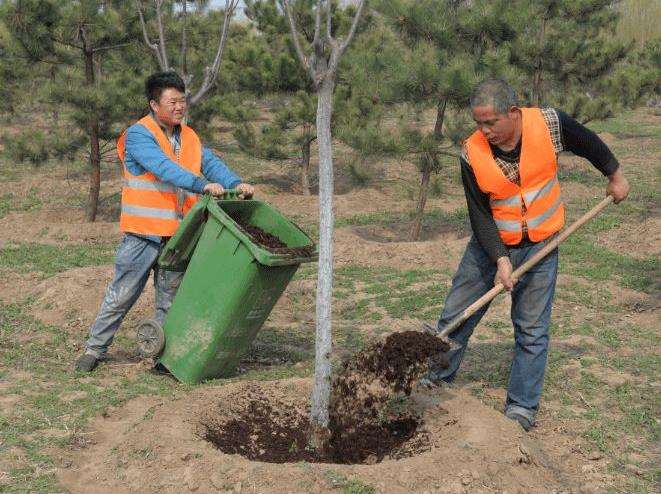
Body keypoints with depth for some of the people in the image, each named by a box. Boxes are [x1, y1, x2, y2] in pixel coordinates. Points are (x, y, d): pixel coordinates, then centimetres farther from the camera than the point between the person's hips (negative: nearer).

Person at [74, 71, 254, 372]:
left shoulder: (189, 137, 13)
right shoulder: (138, 135, -10)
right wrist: (202, 184, -34)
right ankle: (95, 348, 17)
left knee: (171, 298, 13)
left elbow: (211, 162, 1)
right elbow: (164, 167, -24)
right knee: (122, 294, 2)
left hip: (178, 235, 6)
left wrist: (235, 184, -18)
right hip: (143, 234, -6)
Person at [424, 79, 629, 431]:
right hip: (490, 244, 1)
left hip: (539, 245, -1)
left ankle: (522, 407, 13)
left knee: (532, 330, 2)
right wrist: (500, 260, -21)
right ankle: (437, 380, 26)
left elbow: (589, 144, 3)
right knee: (455, 316, 5)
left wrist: (615, 176, 15)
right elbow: (479, 214, -14)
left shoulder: (549, 124, -17)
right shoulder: (472, 154, -17)